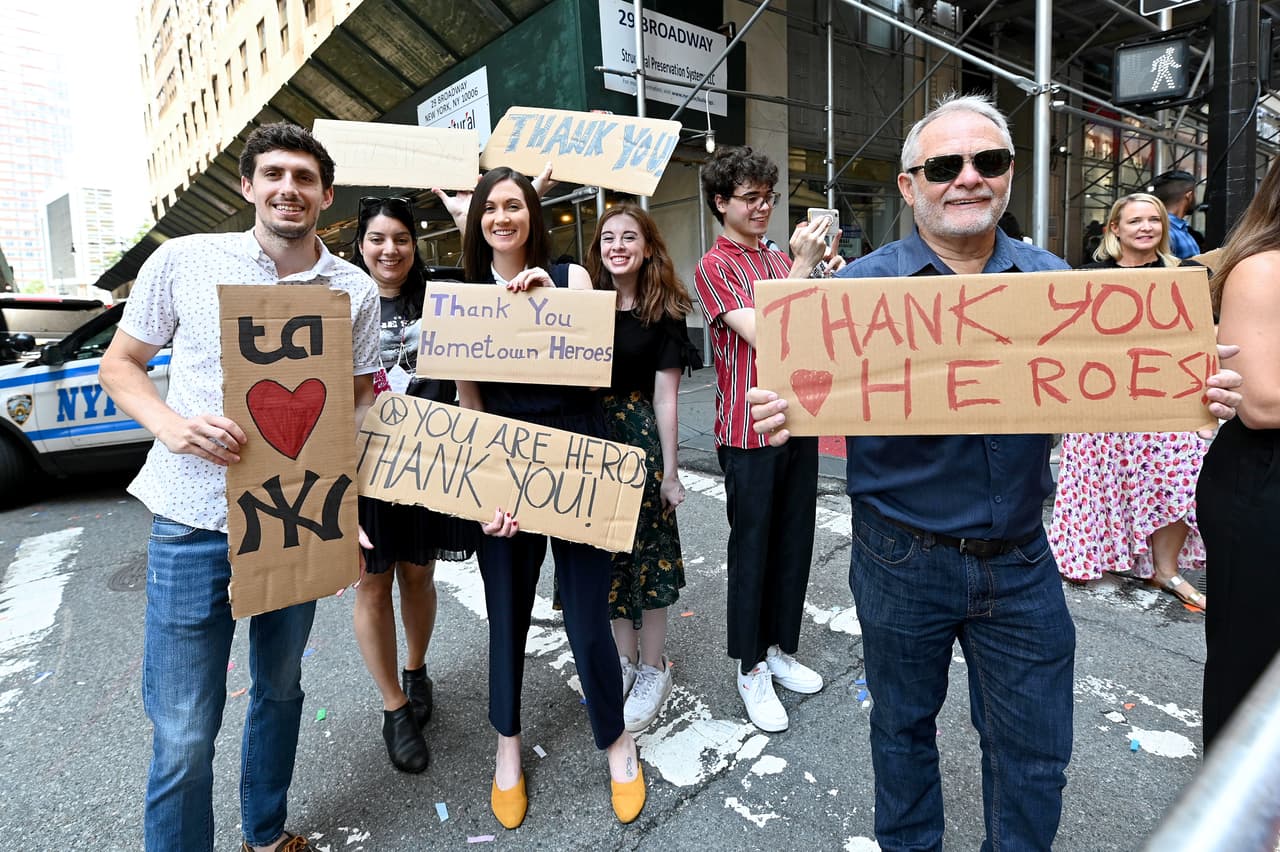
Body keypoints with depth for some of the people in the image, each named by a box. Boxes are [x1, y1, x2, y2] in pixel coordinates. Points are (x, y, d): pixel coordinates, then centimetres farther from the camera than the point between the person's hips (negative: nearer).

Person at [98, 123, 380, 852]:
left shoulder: (356, 291, 1)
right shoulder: (183, 260, -1)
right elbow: (120, 364, 6)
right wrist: (173, 428, -15)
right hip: (194, 522, -2)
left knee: (280, 691, 20)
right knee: (184, 732, 2)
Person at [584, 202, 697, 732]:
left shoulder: (664, 315, -3)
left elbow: (665, 396, -5)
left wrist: (669, 470, -6)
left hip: (641, 439, -4)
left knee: (646, 551, 4)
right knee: (607, 553, 13)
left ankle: (653, 671, 24)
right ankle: (624, 658, 33)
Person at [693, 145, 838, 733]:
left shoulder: (781, 260, 12)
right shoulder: (714, 267, -6)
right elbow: (761, 334, -20)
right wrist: (802, 265, -19)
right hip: (749, 432, -6)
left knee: (795, 542, 14)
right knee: (752, 547, 4)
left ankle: (781, 650, 32)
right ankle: (751, 669, 21)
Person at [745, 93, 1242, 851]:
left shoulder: (1055, 281, 1)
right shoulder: (862, 287, -7)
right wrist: (782, 417, -30)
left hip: (1020, 558, 2)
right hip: (903, 559, -1)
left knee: (1035, 749, 16)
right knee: (904, 725, 20)